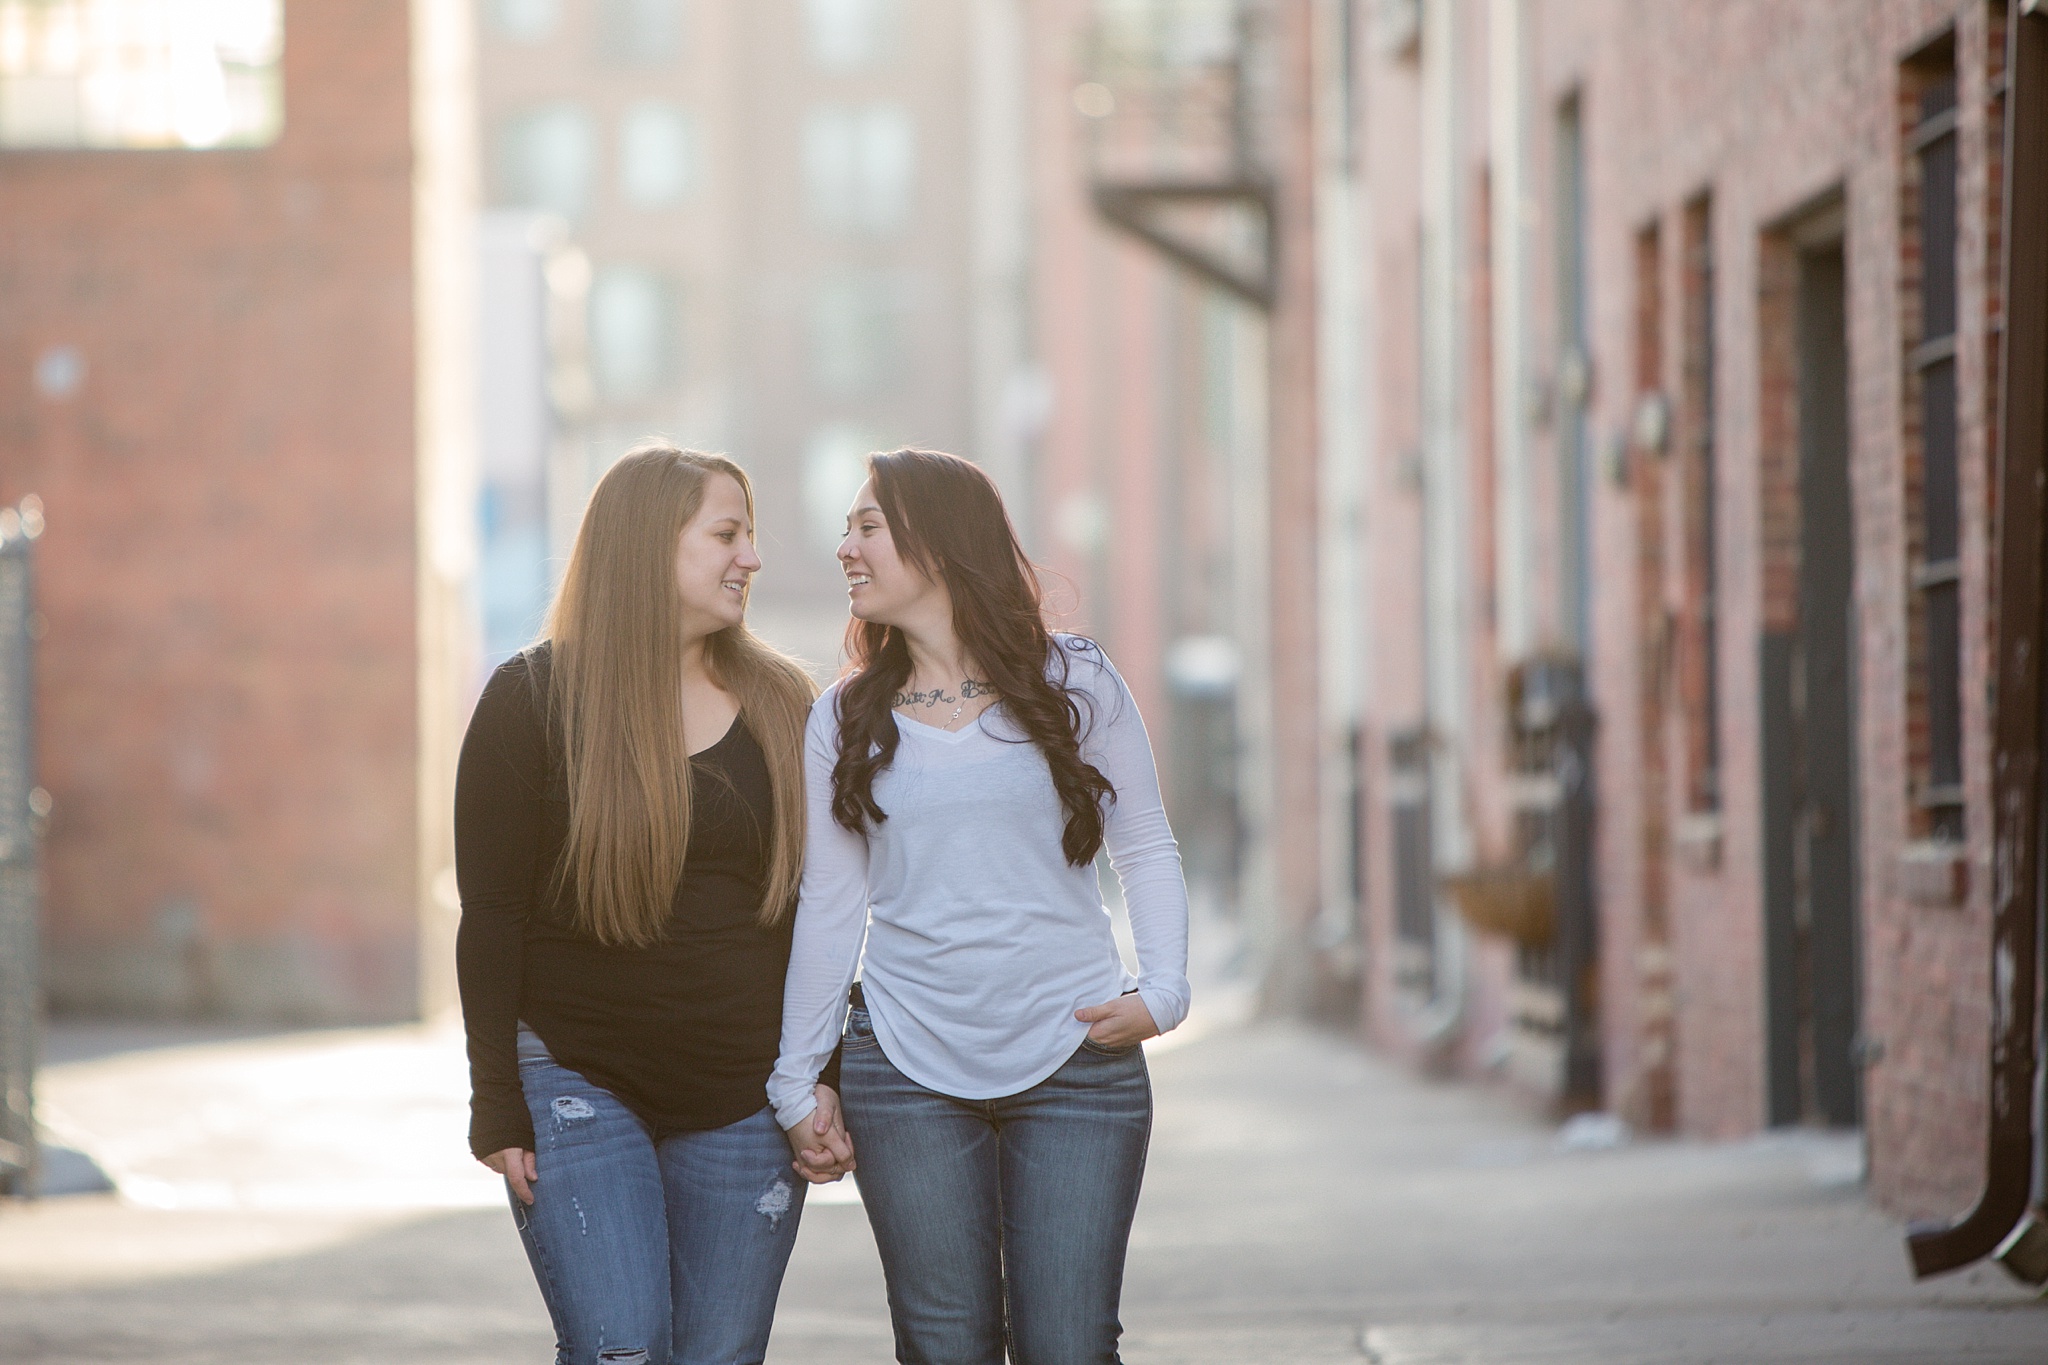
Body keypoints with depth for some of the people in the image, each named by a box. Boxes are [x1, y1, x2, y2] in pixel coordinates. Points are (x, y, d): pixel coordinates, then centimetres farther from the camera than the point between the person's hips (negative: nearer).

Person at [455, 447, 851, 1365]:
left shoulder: (782, 705, 8)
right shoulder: (531, 701, -3)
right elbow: (492, 917, -3)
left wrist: (829, 1079, 4)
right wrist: (500, 1108, -8)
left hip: (742, 1098, 3)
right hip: (580, 1080, -3)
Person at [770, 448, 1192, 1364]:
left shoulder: (1075, 684, 3)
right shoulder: (845, 719, 8)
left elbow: (1145, 852, 8)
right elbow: (830, 904, 11)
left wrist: (1161, 991, -7)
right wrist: (798, 1078, 11)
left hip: (1077, 1059, -1)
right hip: (908, 1072, 2)